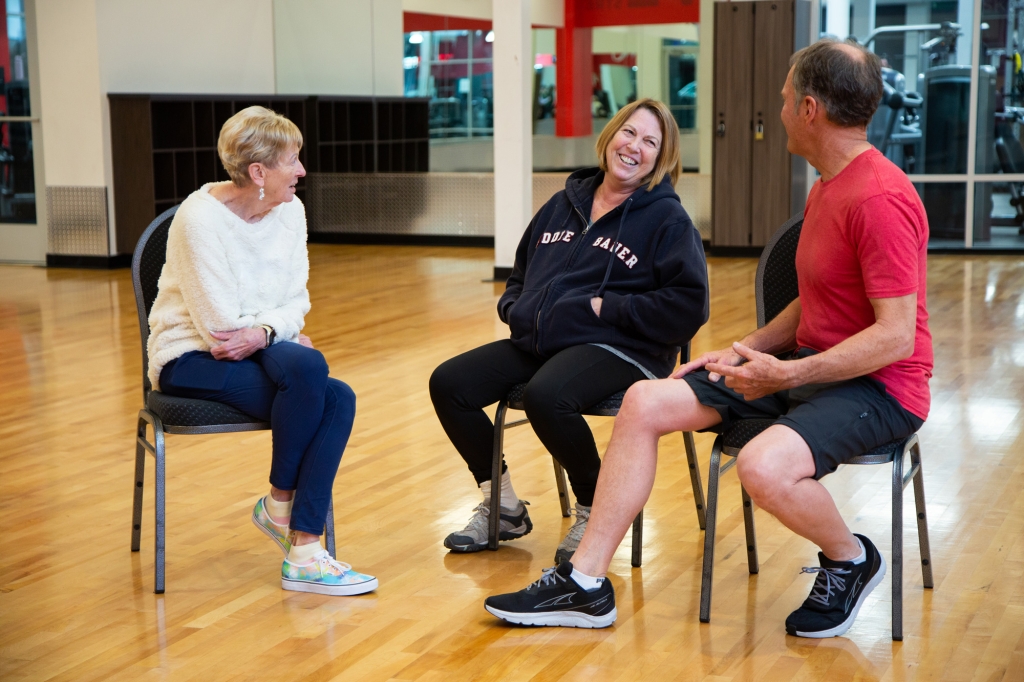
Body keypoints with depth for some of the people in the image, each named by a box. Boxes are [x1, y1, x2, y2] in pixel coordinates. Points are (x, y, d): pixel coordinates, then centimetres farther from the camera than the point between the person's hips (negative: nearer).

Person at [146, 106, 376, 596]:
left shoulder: (290, 211, 3)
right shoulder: (200, 219, -17)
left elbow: (296, 303, 4)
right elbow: (221, 326, -19)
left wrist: (264, 332, -17)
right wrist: (284, 337, -6)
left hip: (259, 352, 7)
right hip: (192, 360, -6)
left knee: (338, 400, -24)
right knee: (305, 365, -33)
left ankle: (303, 555, -24)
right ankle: (278, 503, -10)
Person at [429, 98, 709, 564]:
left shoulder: (668, 220, -2)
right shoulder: (565, 203, 18)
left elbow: (688, 305, -13)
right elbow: (521, 273, 30)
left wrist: (607, 307, -15)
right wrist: (515, 307, 8)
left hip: (616, 347, -7)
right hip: (538, 341, 7)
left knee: (545, 396, -36)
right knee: (448, 384, -7)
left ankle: (594, 513, -11)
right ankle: (501, 507, 10)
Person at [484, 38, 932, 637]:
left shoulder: (880, 199, -20)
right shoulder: (828, 187, 13)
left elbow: (896, 335, -23)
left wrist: (789, 373, -23)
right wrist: (745, 351, 7)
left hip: (878, 385, -10)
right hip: (812, 364, 10)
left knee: (764, 467, -37)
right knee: (645, 401, -3)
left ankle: (852, 562, -1)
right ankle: (585, 585, 1)